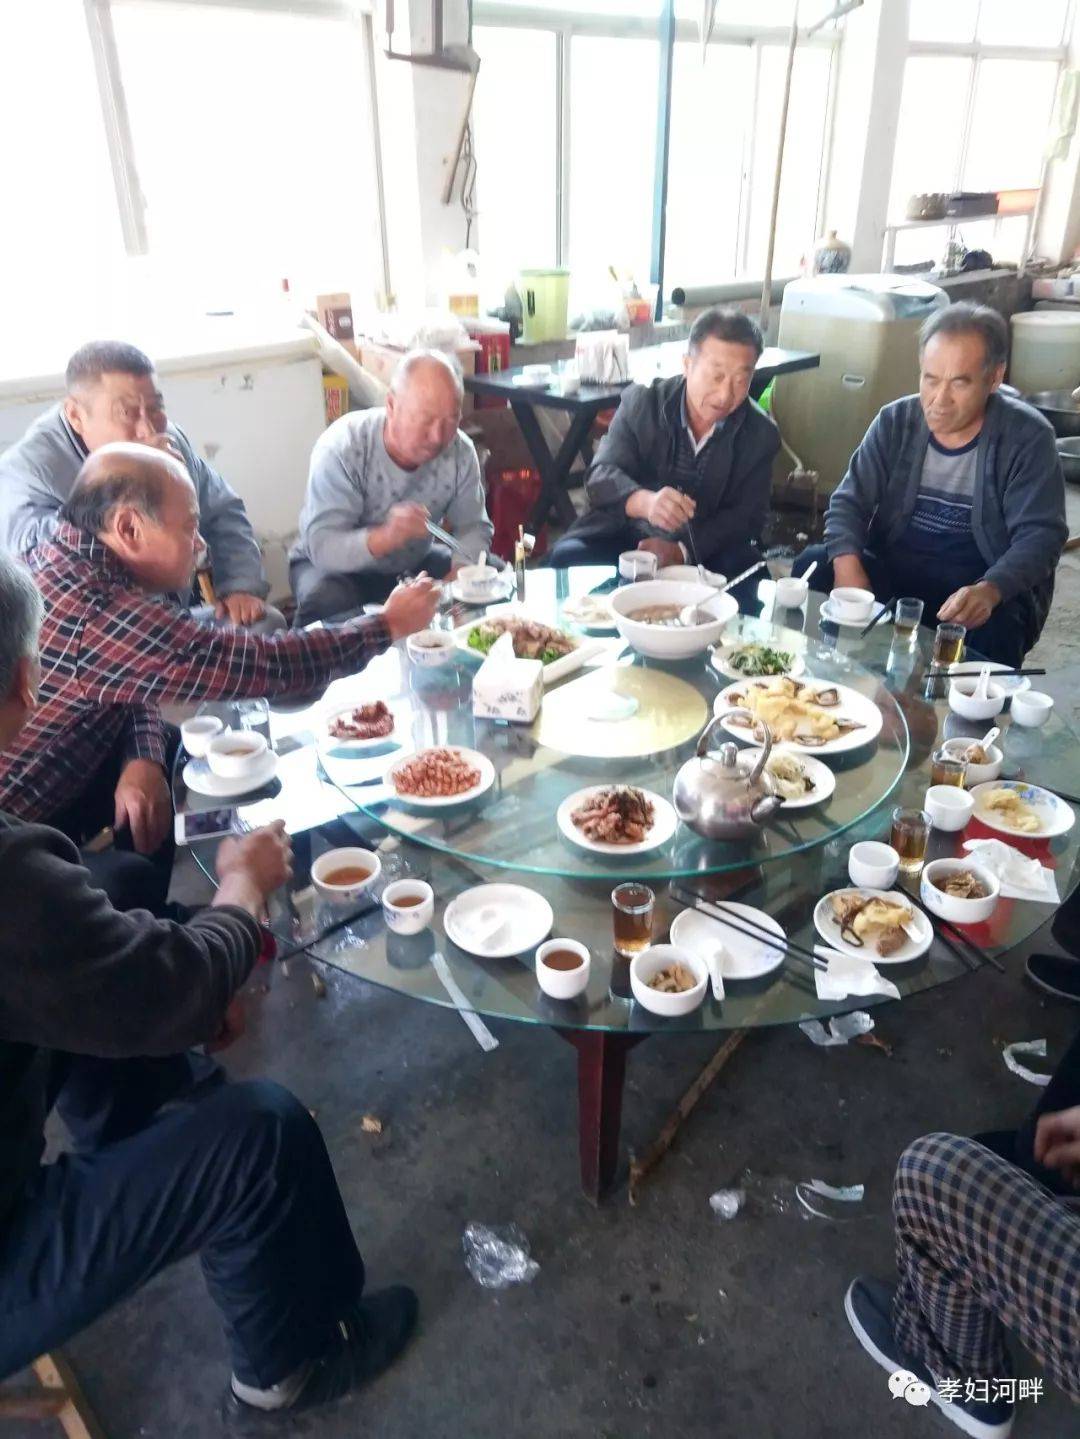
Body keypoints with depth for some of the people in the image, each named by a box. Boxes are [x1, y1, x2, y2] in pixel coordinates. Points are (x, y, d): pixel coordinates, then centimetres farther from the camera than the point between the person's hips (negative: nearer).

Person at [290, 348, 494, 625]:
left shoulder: (460, 452, -14)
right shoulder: (340, 449, -27)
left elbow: (473, 527, -4)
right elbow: (322, 546, -33)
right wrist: (385, 537, -52)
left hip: (415, 562, 5)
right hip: (341, 566, -4)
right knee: (326, 600, -35)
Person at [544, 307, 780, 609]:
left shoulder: (761, 433, -4)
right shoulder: (641, 401, -6)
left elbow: (748, 516, -6)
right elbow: (601, 477, -15)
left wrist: (683, 551, -25)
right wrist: (645, 501, -40)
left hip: (705, 548, 1)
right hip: (626, 536, 0)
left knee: (744, 568, -30)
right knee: (567, 556, -27)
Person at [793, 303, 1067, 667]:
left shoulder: (1027, 437, -8)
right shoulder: (896, 421, 1)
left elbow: (1039, 535, -14)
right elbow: (849, 501, -1)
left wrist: (989, 591, -36)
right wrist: (848, 565, -24)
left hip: (991, 588, -3)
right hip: (892, 571, 3)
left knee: (989, 631, -36)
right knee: (812, 566, -22)